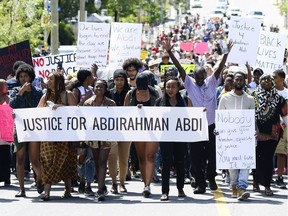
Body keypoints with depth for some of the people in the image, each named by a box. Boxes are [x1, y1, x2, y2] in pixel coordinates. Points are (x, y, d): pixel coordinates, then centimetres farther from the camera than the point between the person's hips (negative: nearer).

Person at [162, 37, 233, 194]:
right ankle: (200, 184, 8)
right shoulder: (189, 83, 2)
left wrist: (226, 53, -16)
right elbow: (179, 68, -4)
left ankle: (211, 177, 28)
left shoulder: (211, 83, 4)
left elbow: (220, 68, -5)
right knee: (196, 156, 0)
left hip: (211, 126, 0)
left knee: (212, 154, 5)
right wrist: (169, 52, -12)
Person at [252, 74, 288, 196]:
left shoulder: (278, 99, 4)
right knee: (256, 157, 7)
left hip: (272, 134, 0)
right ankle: (256, 182, 21)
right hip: (256, 134, 1)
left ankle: (267, 185, 0)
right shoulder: (254, 97, 4)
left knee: (268, 158, -2)